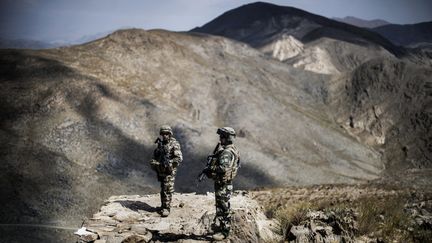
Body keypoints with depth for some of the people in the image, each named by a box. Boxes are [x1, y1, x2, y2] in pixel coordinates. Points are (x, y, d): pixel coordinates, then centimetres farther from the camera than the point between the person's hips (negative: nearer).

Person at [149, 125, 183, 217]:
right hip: (161, 170, 7)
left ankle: (166, 208, -3)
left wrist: (169, 163, -25)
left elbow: (179, 158, -17)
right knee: (163, 189, 16)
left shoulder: (174, 144, -10)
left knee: (167, 190, -8)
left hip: (169, 171, -6)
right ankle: (163, 206, 27)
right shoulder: (160, 143, 11)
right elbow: (155, 156, 19)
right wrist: (154, 162, -2)